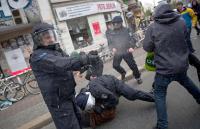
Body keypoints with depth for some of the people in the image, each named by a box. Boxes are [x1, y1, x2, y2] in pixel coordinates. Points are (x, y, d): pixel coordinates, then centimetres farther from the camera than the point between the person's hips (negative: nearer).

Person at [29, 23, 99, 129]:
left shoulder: (55, 51, 12)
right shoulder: (39, 56, -20)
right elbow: (62, 64, -33)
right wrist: (86, 59, -33)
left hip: (68, 96, 10)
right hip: (59, 101, -9)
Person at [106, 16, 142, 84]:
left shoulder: (126, 30, -2)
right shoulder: (111, 33, 3)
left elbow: (132, 39, -4)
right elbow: (109, 43, 6)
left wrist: (132, 47, -22)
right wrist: (113, 48, -15)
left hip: (127, 51, -2)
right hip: (117, 53, 2)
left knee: (132, 65, 2)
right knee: (115, 65, -5)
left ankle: (138, 77, 27)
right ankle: (123, 72, 29)